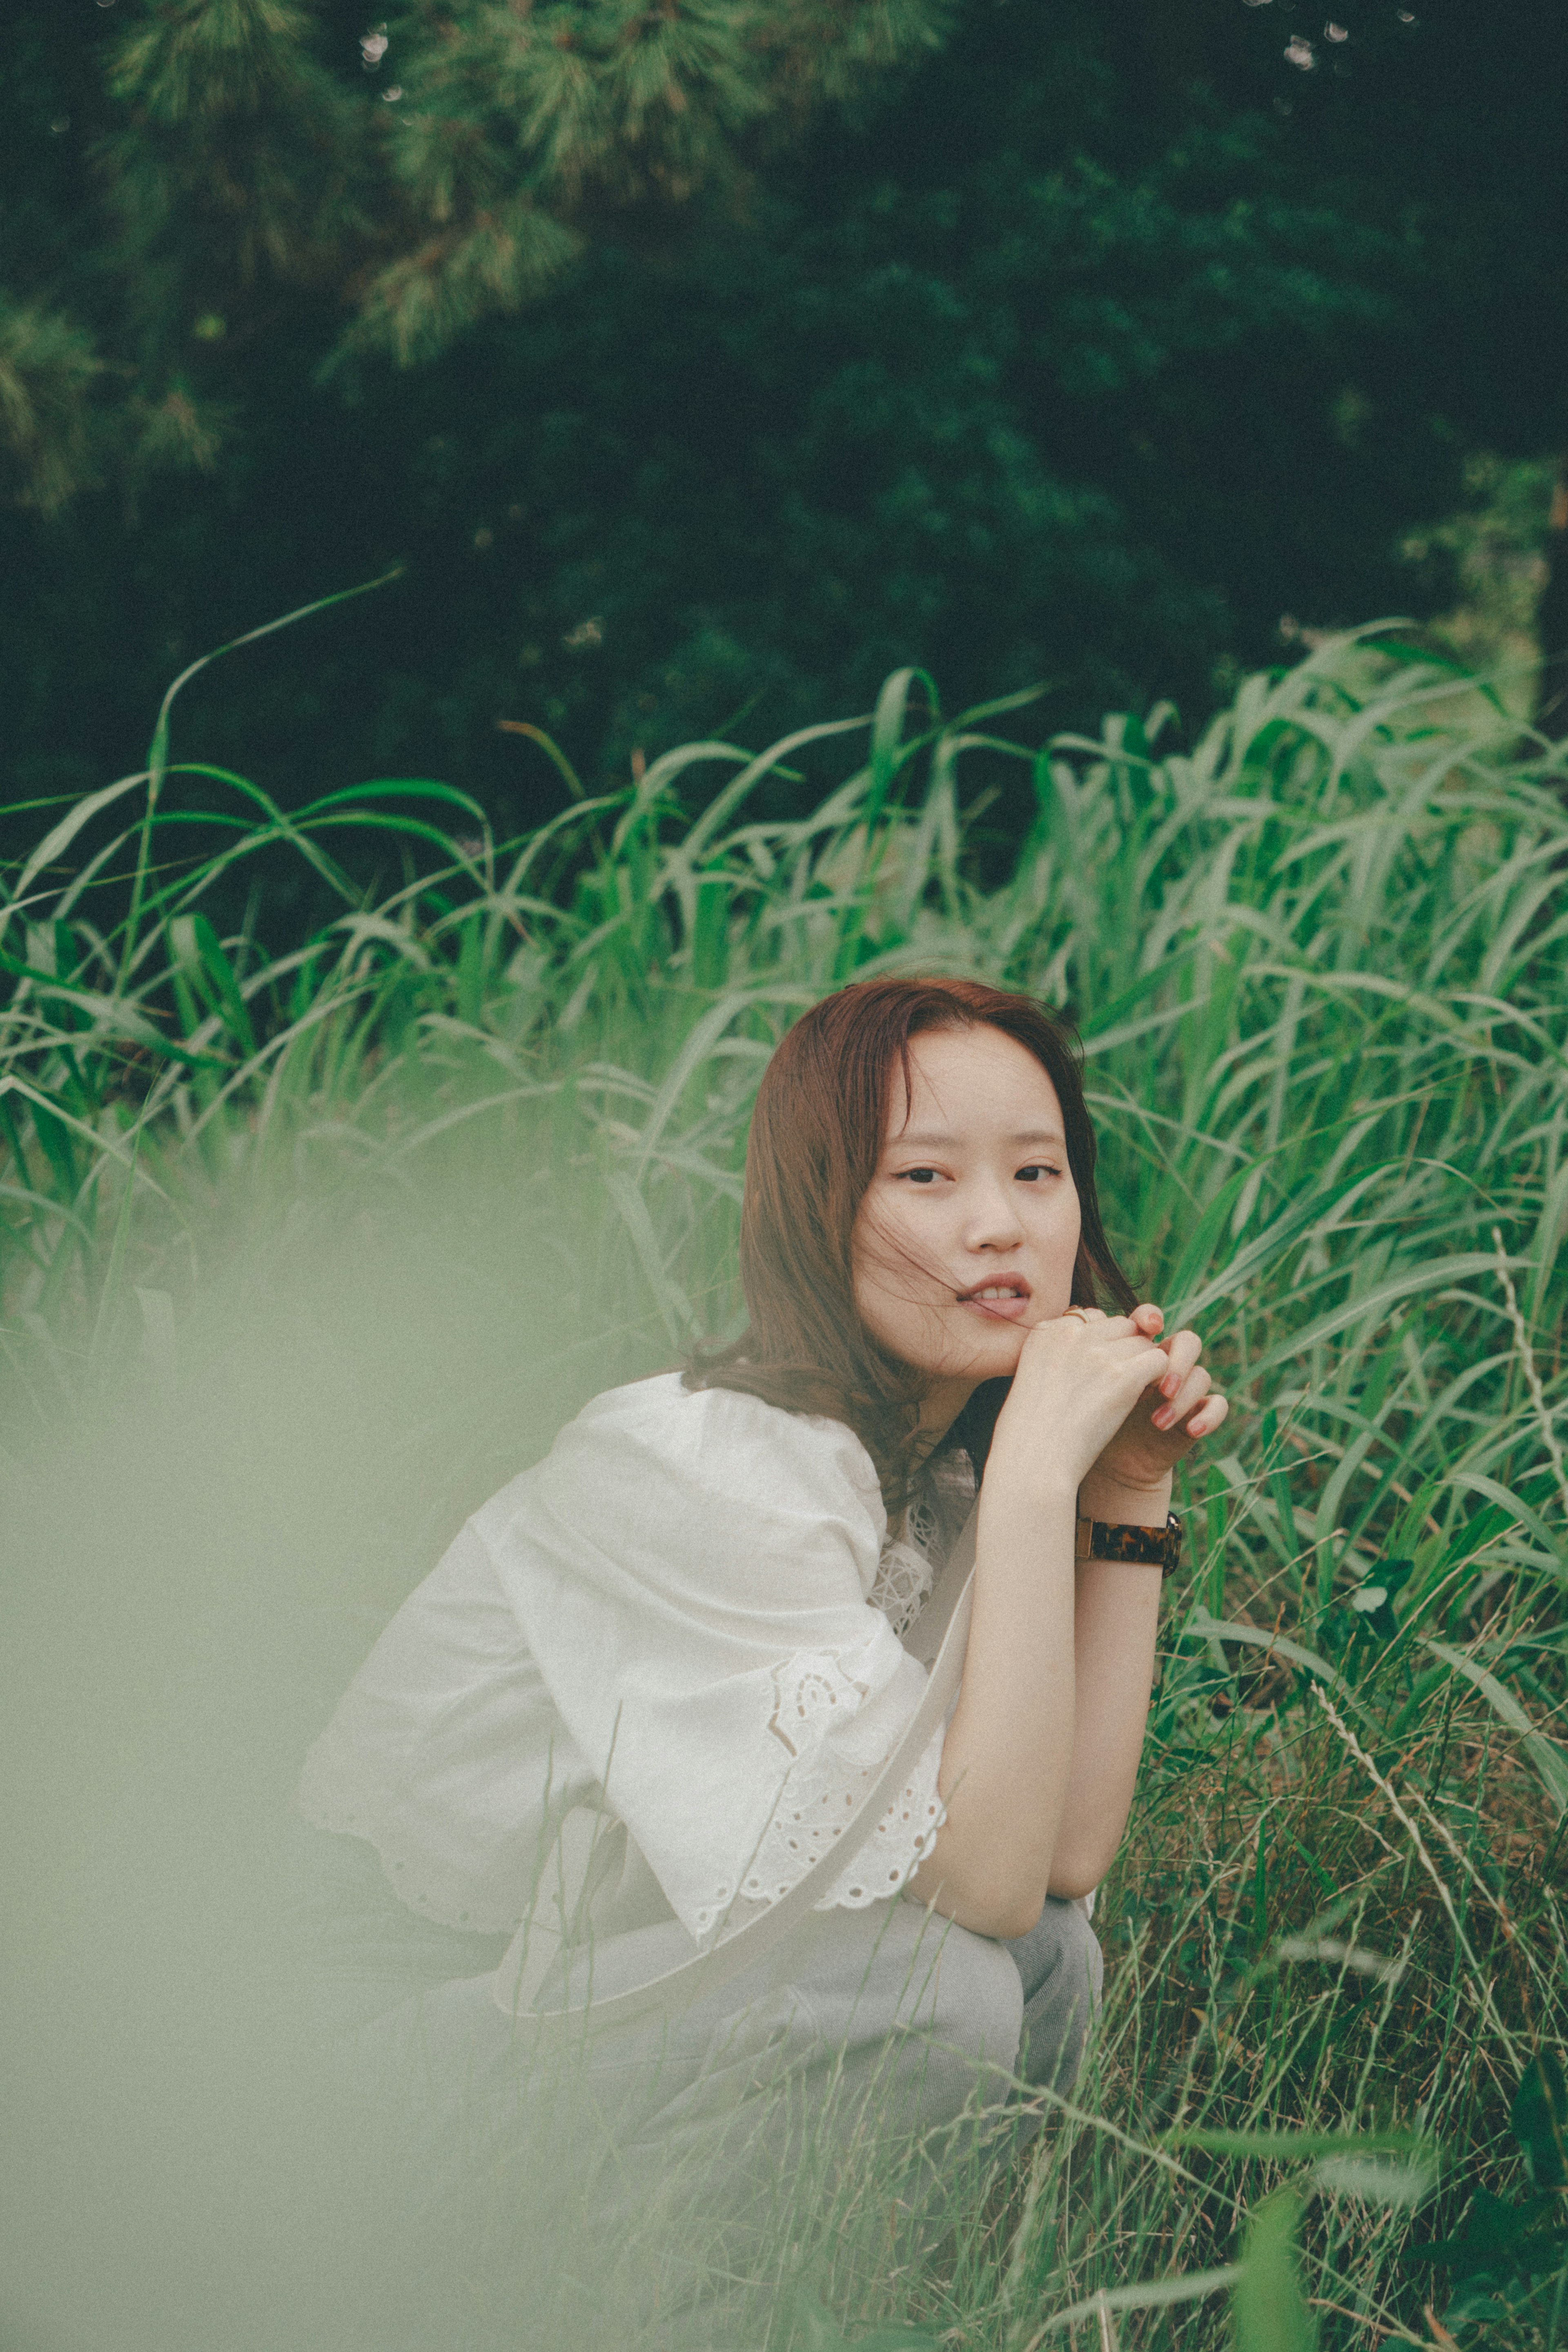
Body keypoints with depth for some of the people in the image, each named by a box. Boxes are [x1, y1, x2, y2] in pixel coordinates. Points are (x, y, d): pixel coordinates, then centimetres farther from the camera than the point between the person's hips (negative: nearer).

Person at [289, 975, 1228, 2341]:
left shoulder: (946, 1457, 1)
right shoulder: (710, 1466, -25)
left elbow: (1069, 1854, -5)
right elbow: (982, 1880, -30)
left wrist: (1129, 1498, -8)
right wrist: (1040, 1469, -30)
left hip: (590, 1973, 8)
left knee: (1052, 1962, -11)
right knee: (941, 1988, -26)